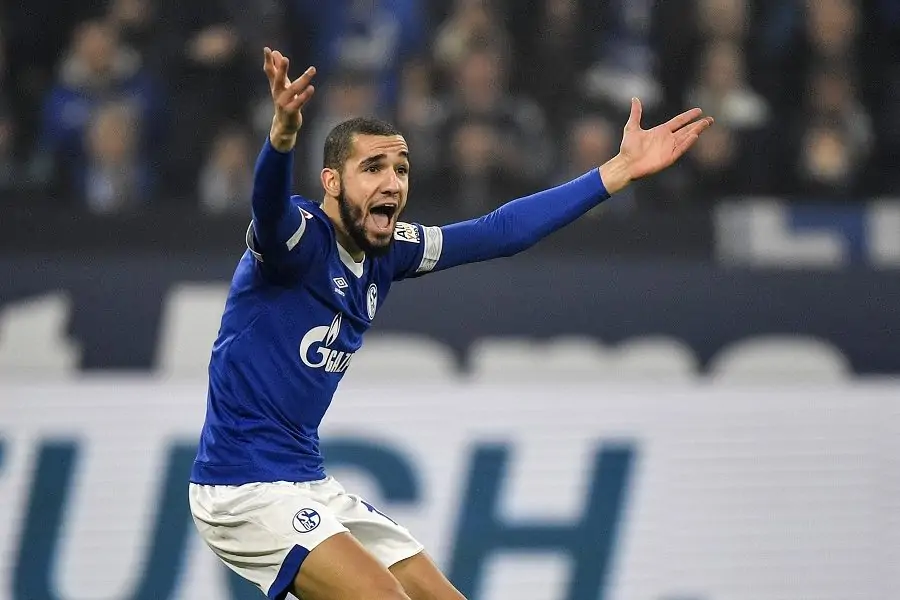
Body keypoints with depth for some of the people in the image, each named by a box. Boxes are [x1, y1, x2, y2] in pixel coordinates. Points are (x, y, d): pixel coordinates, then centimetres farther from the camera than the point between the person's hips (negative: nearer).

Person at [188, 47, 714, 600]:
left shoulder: (387, 252, 6)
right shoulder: (298, 238, -16)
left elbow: (499, 232, 11)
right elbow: (269, 205, -39)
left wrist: (619, 170, 9)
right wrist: (283, 136, -61)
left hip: (310, 485, 9)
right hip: (244, 487, -9)